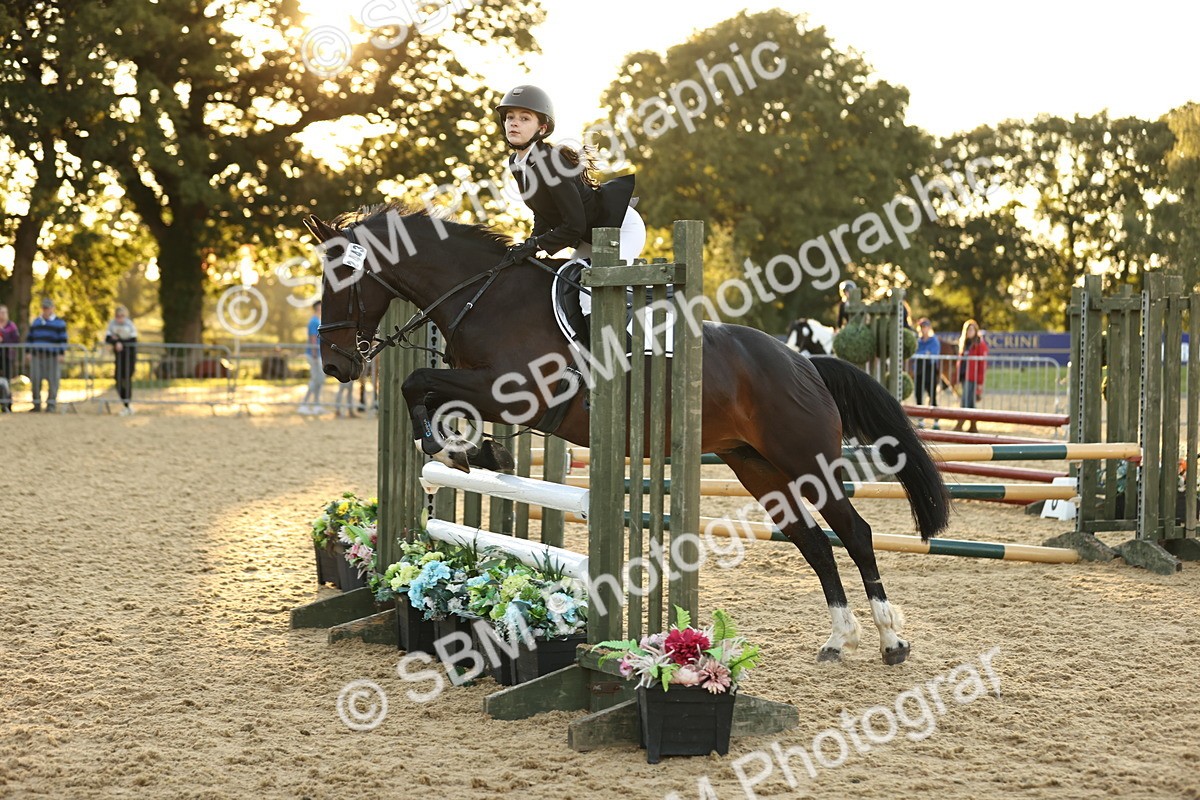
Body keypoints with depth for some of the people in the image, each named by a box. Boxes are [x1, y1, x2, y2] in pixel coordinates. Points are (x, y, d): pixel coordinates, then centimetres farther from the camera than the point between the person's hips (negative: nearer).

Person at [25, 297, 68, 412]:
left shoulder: (59, 322, 3)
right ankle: (36, 404, 6)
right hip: (36, 355, 4)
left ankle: (51, 404, 2)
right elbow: (29, 338, 18)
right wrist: (28, 352, 8)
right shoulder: (35, 322, 17)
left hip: (52, 356, -4)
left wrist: (61, 354, -10)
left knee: (52, 381, -4)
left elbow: (63, 339, -1)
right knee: (35, 379, -1)